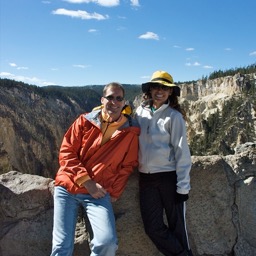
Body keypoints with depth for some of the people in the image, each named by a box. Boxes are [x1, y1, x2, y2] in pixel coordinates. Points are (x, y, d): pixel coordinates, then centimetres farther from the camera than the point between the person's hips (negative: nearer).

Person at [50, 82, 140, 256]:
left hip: (98, 193, 0)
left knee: (108, 241, -18)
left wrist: (114, 193, -2)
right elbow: (66, 152, -2)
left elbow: (127, 166, 6)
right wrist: (87, 181, -10)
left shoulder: (130, 131, 1)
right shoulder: (85, 121, 1)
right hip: (68, 188, 1)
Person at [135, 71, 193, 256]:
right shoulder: (140, 112, 6)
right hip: (146, 178, 4)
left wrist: (182, 186, -13)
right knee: (153, 227, 6)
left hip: (169, 177, -4)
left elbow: (182, 152, -10)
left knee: (177, 226, 7)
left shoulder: (174, 116, -7)